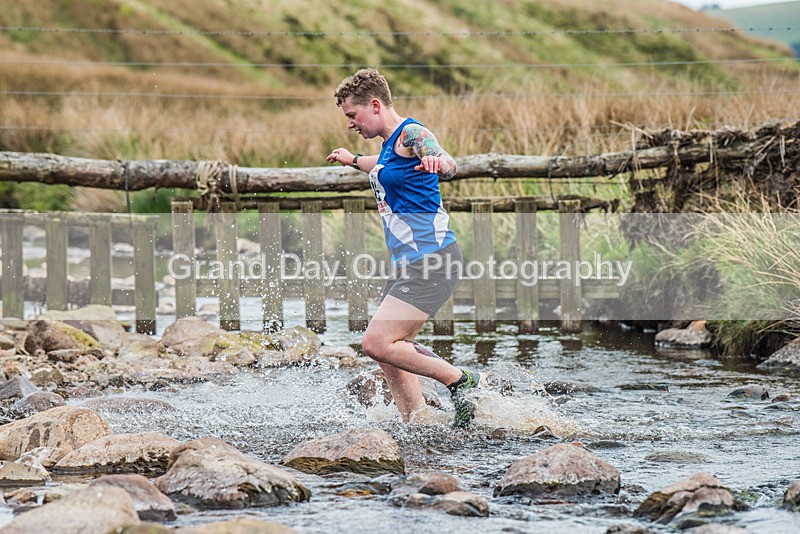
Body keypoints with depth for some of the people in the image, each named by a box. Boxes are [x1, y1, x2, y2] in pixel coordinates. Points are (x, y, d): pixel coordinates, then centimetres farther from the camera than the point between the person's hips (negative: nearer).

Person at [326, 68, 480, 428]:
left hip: (431, 261, -10)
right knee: (390, 352, 8)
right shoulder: (389, 143, 17)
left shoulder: (410, 134, -12)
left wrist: (437, 162, -56)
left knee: (377, 344, -18)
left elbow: (448, 168, -32)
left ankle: (461, 382, -8)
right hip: (409, 263, 10)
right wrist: (354, 161, 60)